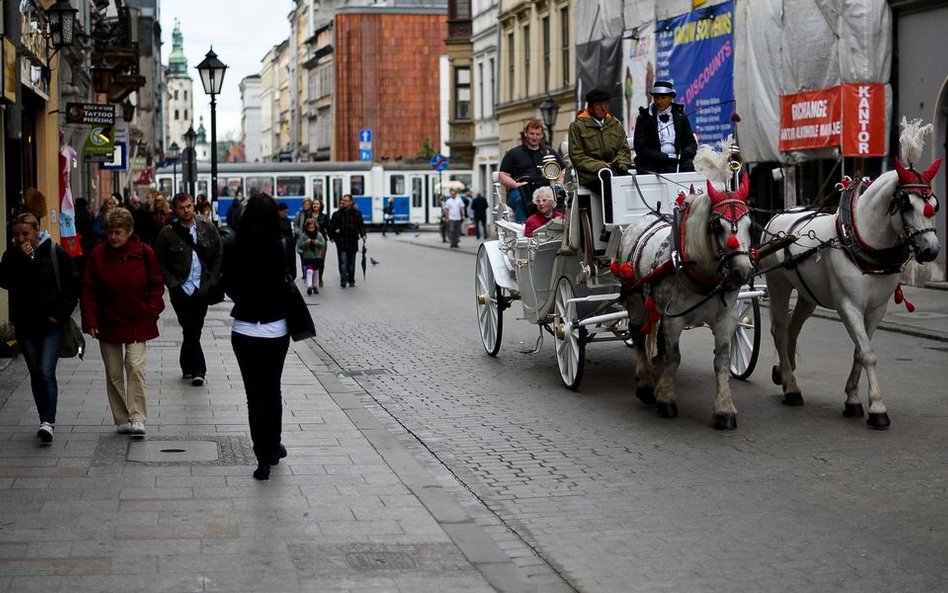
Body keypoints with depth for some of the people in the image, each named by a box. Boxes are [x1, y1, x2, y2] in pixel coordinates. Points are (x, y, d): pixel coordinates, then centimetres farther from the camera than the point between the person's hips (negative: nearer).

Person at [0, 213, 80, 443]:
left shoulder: (56, 253, -4)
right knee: (36, 374, 10)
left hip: (51, 324, -4)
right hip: (26, 326, 4)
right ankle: (46, 421, 19)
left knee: (46, 372, -15)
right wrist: (22, 258, -20)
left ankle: (48, 422, -16)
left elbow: (73, 286, 0)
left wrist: (60, 313, -8)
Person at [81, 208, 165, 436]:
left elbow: (157, 285, 4)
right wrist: (90, 321, -8)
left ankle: (137, 418, -12)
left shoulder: (144, 253, -4)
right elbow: (88, 290, -1)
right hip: (108, 324, 2)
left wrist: (152, 312, -6)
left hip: (137, 323, -2)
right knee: (114, 373, 7)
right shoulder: (98, 254, -3)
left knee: (136, 367, -14)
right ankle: (121, 420, 16)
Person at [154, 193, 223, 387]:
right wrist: (172, 283, -5)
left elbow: (219, 254, 8)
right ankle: (198, 370, 1)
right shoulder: (167, 233, -3)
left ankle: (187, 366, 25)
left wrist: (211, 281, 1)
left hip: (202, 288, 2)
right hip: (181, 289, -2)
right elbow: (160, 262, 4)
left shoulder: (208, 228, 3)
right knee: (191, 329, -6)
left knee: (194, 329, 9)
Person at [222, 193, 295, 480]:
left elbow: (229, 287, 0)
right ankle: (273, 448, 31)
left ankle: (263, 458, 3)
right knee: (273, 389, 19)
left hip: (245, 328, 0)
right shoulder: (283, 247, -12)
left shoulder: (235, 249, -9)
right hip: (276, 329, 1)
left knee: (255, 393, 6)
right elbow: (289, 285, -6)